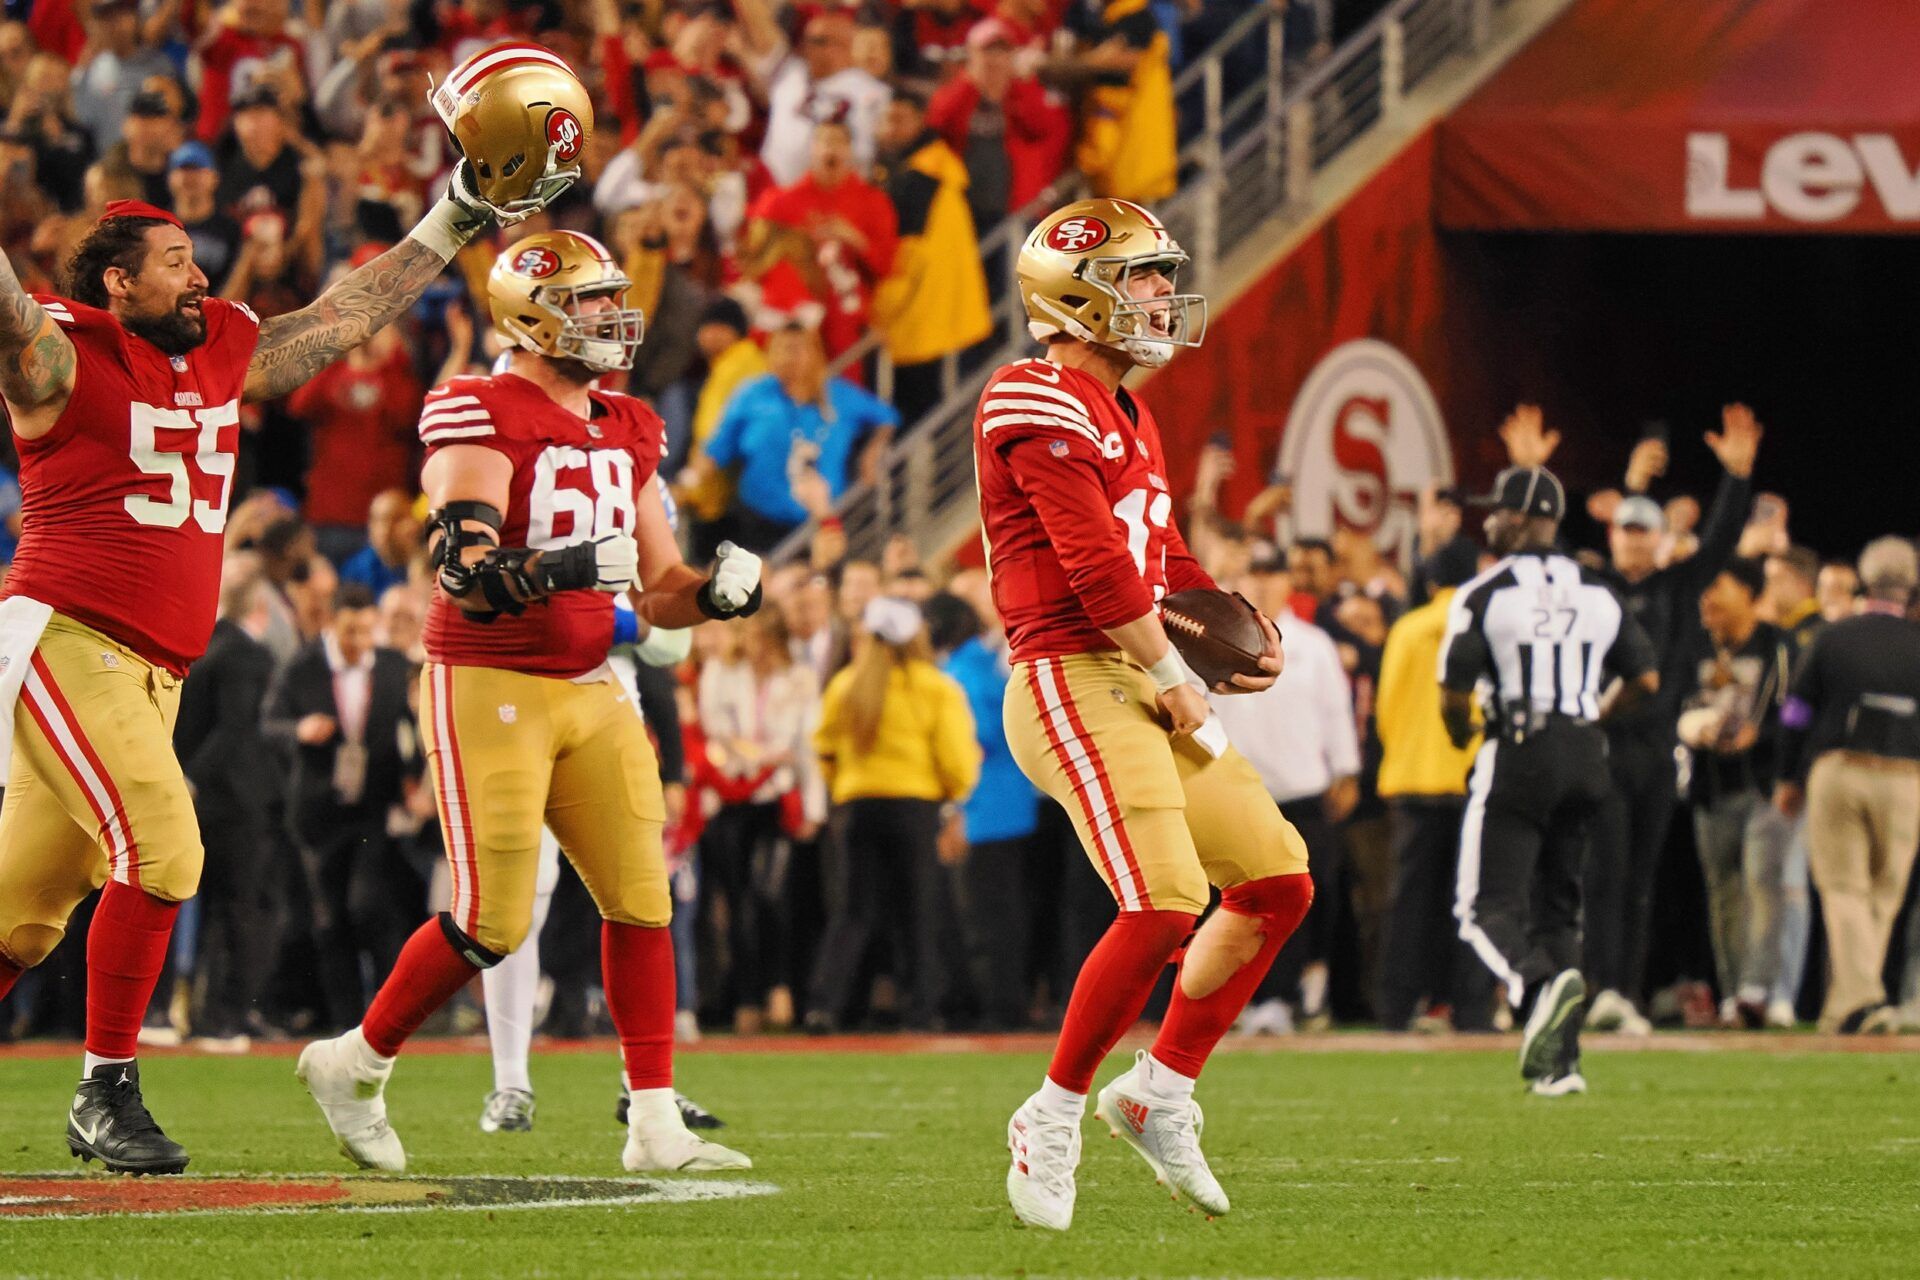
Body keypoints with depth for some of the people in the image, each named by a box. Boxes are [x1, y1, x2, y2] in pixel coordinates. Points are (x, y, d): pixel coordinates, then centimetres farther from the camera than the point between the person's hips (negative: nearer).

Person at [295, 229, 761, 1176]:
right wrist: (565, 568, -38)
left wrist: (714, 594, -5)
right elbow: (466, 575, -23)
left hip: (589, 690, 7)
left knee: (640, 899, -1)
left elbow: (658, 591, 16)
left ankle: (655, 1124, 3)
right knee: (492, 921, -8)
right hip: (487, 685, -7)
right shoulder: (481, 419, -12)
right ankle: (354, 1065, 13)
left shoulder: (627, 433, 13)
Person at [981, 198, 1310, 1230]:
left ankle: (1160, 1089, 16)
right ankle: (1054, 1117, -6)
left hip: (1140, 687, 10)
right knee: (1163, 903, -21)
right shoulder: (1041, 406, -12)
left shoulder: (1128, 418, 20)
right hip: (1071, 682, -10)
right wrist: (1175, 678, -11)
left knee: (1278, 880, 8)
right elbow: (1097, 566, -17)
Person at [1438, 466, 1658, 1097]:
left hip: (1518, 756, -5)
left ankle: (1540, 983, -34)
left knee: (1490, 904, -2)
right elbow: (1645, 679, 10)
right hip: (1585, 757, 5)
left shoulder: (1484, 594, -7)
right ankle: (1558, 1061, 8)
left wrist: (1463, 736, 13)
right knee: (1556, 906, 14)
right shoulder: (1597, 593, 8)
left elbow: (1453, 695, -9)